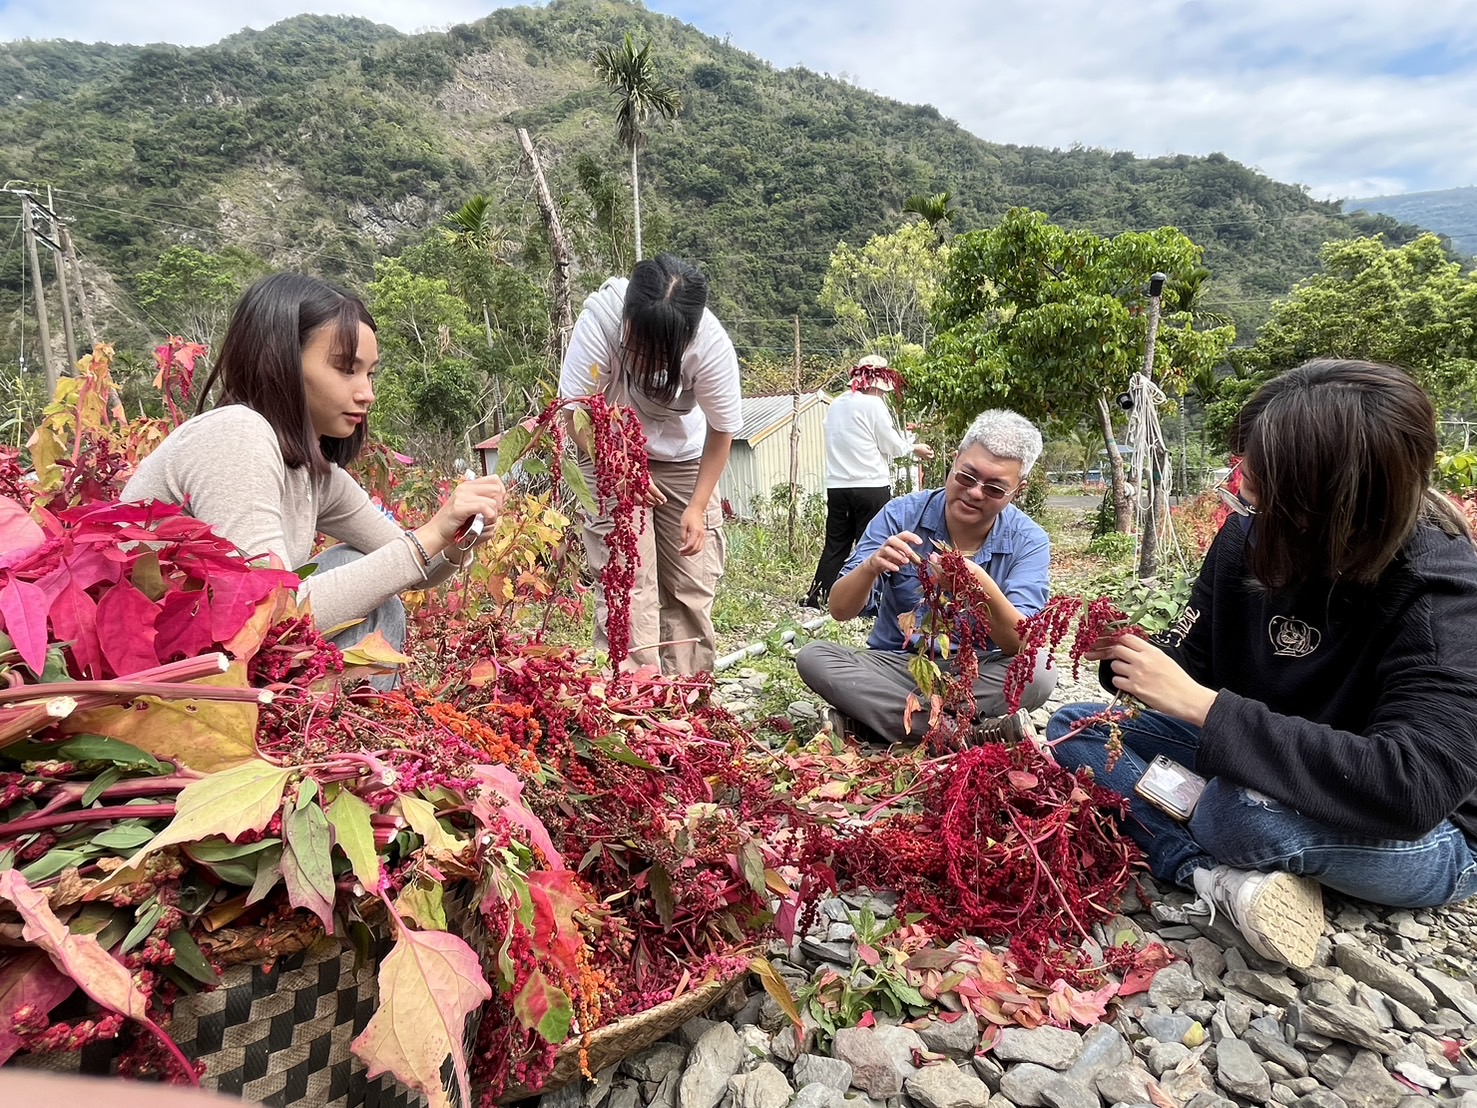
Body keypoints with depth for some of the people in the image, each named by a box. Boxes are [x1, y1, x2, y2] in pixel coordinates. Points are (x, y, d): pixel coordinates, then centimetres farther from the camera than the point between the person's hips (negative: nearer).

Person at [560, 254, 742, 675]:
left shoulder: (712, 344, -27)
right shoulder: (601, 316, -29)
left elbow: (722, 430, -14)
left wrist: (698, 506, -15)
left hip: (685, 460, 2)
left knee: (694, 585, 0)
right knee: (628, 581, -12)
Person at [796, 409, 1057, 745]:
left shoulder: (1028, 542, -9)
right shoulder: (900, 515, -9)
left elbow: (1021, 644, -20)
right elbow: (840, 610, -11)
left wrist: (982, 587, -39)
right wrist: (871, 566, -33)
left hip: (976, 675, -1)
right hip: (893, 666, 1)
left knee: (1039, 674, -30)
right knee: (813, 656, -24)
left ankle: (870, 718, -24)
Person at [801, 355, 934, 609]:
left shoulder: (836, 405, 12)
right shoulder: (873, 405, -9)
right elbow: (892, 446, -3)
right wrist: (914, 448, 17)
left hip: (837, 486, 6)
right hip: (871, 486, -6)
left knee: (836, 545, 11)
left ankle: (816, 598, 10)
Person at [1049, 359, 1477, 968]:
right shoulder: (1249, 534, -10)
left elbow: (1412, 789, -38)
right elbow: (1192, 656, 1)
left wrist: (1200, 706, -39)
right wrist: (1129, 654, -23)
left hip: (1422, 838, -6)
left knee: (1247, 806, -40)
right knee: (1074, 727, -3)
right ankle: (1222, 876, -19)